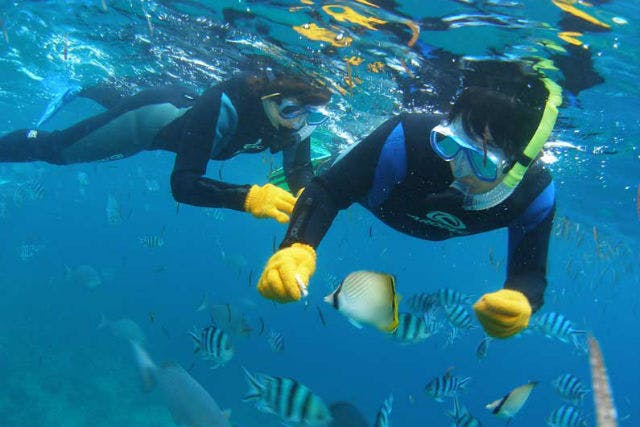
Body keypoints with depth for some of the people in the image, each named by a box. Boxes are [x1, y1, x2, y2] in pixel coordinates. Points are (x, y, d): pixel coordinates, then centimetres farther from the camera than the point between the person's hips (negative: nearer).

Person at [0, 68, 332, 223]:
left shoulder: (297, 123, -28)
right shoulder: (226, 103, -46)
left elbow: (301, 174, -24)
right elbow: (181, 184, -49)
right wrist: (248, 198, -65)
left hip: (185, 108, 6)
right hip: (151, 116, -6)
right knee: (52, 149, 10)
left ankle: (93, 92, 62)